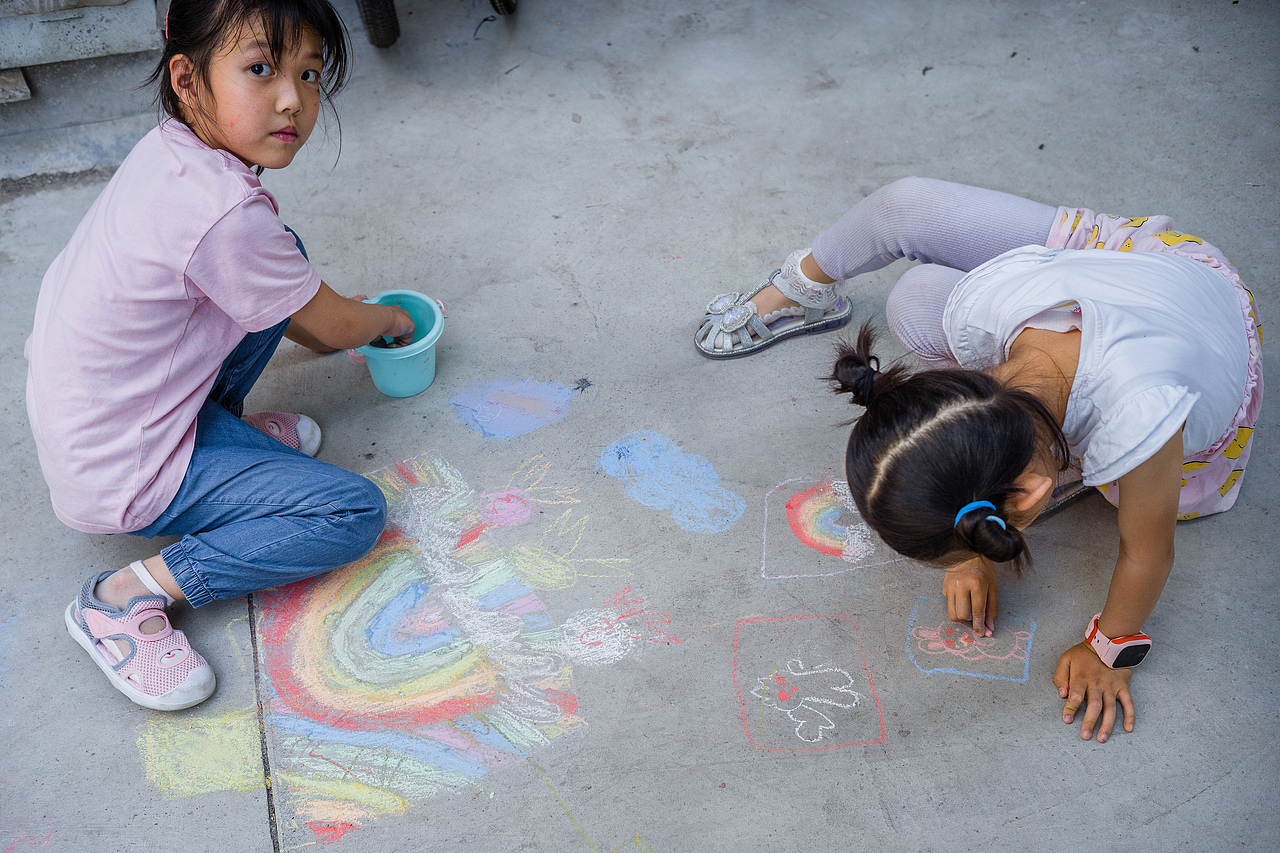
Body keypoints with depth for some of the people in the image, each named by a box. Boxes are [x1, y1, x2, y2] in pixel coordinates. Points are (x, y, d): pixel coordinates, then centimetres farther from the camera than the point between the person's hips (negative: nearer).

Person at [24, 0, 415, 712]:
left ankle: (220, 423, 17)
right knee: (357, 512, -10)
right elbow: (335, 326, -14)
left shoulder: (170, 151, -3)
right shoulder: (225, 213, -31)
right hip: (121, 473, -9)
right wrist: (390, 321, 8)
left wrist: (327, 324, 17)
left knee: (285, 254, 7)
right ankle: (129, 596, -9)